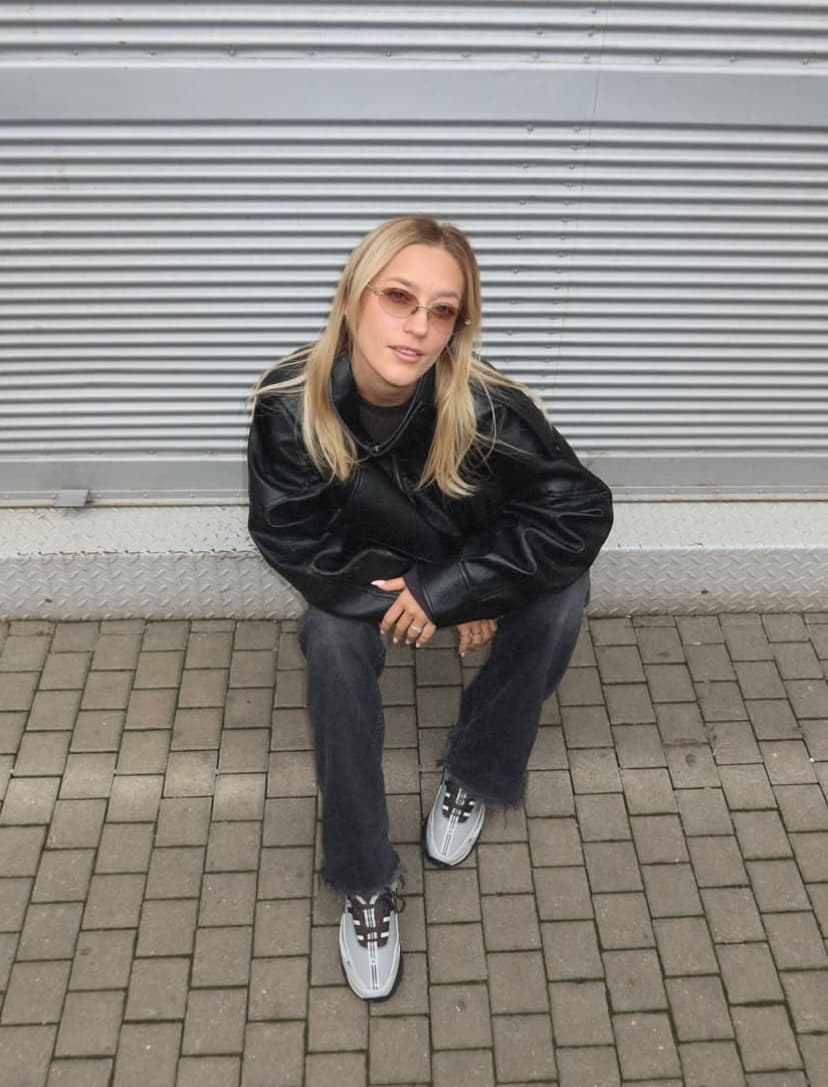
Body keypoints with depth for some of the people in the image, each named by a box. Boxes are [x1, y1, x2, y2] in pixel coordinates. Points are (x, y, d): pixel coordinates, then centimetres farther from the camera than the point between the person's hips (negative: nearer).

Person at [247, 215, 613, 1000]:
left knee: (562, 593, -28)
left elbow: (581, 510, -29)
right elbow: (289, 538, -20)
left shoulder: (486, 406, -33)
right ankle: (365, 884, -12)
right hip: (364, 579, 1)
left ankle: (474, 774, -2)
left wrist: (449, 590, -31)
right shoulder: (291, 402, -28)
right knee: (332, 641, -30)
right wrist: (393, 590, -25)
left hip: (471, 572, 0)